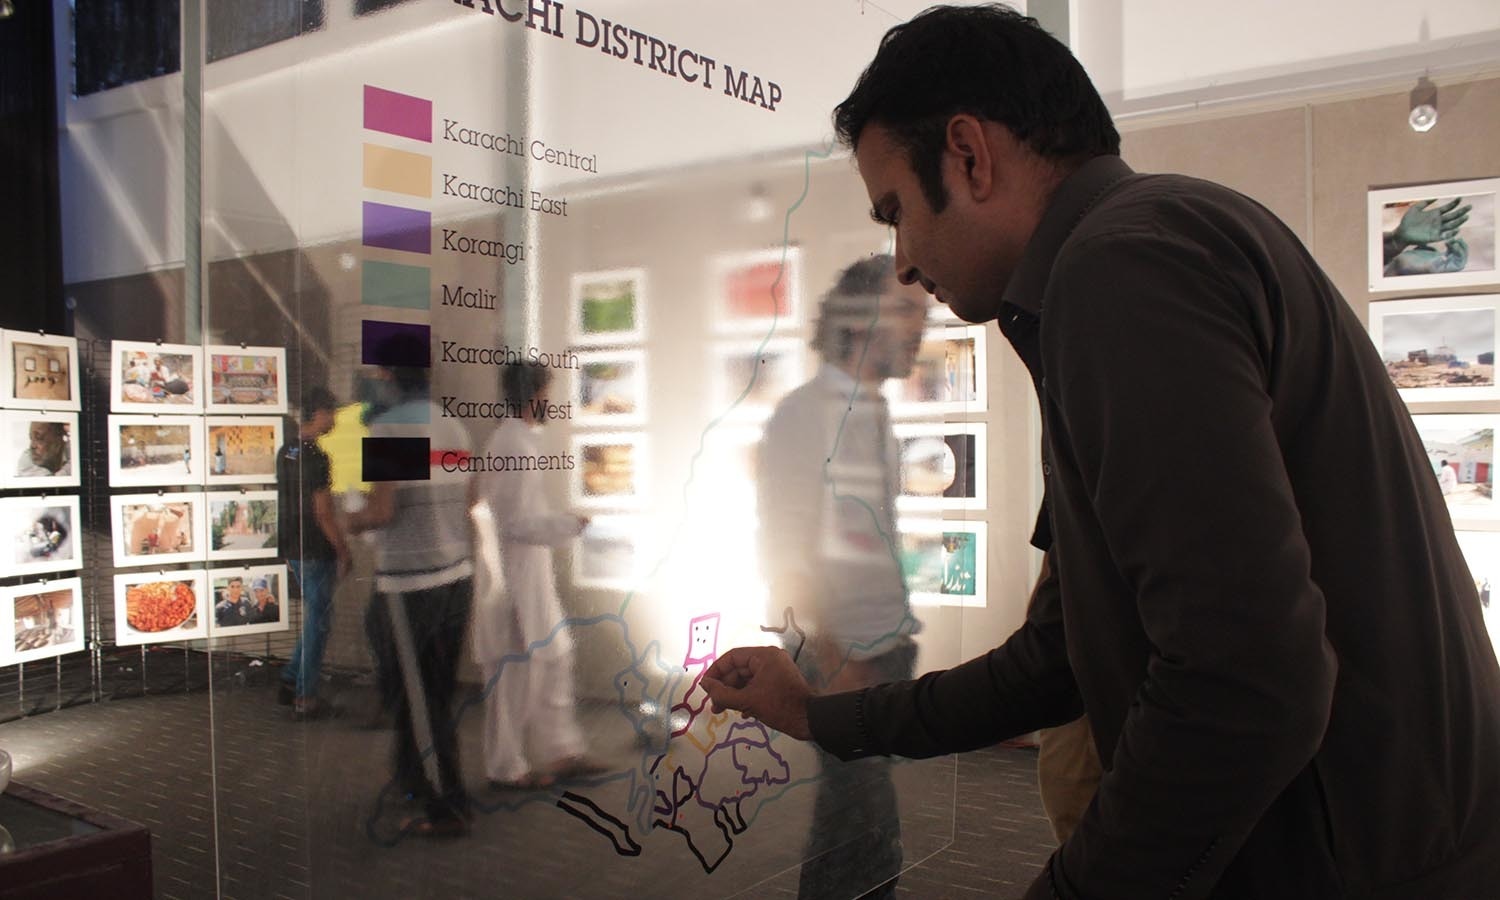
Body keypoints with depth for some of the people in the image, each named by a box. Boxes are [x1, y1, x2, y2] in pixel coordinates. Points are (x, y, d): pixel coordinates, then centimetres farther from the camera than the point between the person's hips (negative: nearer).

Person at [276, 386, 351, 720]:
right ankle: (305, 698, 7)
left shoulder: (285, 452, 9)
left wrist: (288, 552, 22)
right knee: (318, 622, 1)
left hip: (293, 549, 9)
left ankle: (290, 683, 23)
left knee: (314, 617, 20)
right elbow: (323, 514, -20)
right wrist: (344, 551, -10)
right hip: (316, 552, -9)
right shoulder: (315, 458, -19)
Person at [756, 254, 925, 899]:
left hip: (890, 649, 8)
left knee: (845, 814, 17)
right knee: (873, 841, -3)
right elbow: (782, 552, -14)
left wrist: (900, 635, 10)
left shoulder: (875, 416, 13)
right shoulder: (805, 412, -11)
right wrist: (835, 661, -15)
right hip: (843, 655, -8)